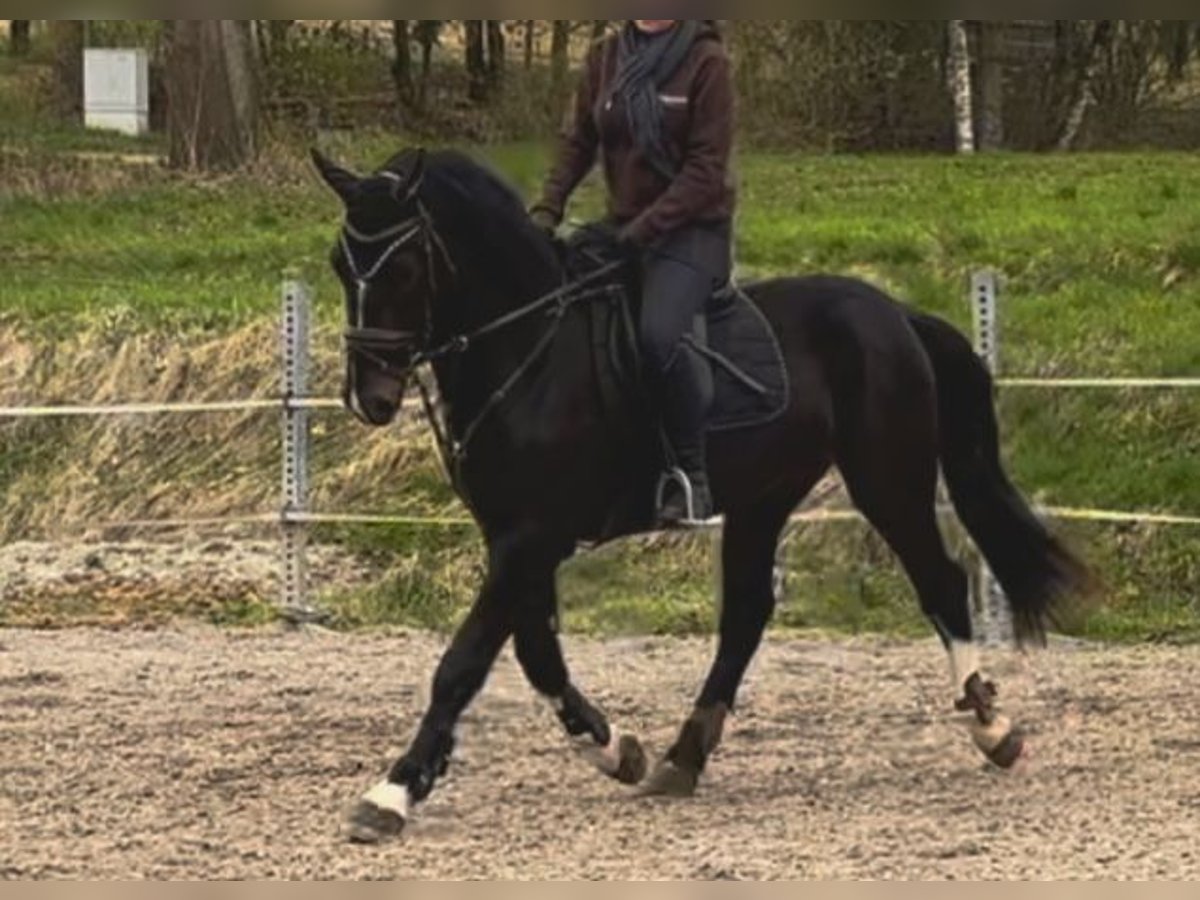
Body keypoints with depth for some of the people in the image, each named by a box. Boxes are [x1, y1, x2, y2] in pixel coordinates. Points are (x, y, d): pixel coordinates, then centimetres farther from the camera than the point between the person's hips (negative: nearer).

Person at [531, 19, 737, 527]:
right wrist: (546, 212, -8)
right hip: (623, 228, 7)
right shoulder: (605, 59, 5)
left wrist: (643, 230, -21)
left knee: (656, 334, -31)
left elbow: (706, 169, -15)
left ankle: (692, 478, -19)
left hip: (693, 230, -7)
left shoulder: (706, 62, -11)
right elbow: (578, 143, 7)